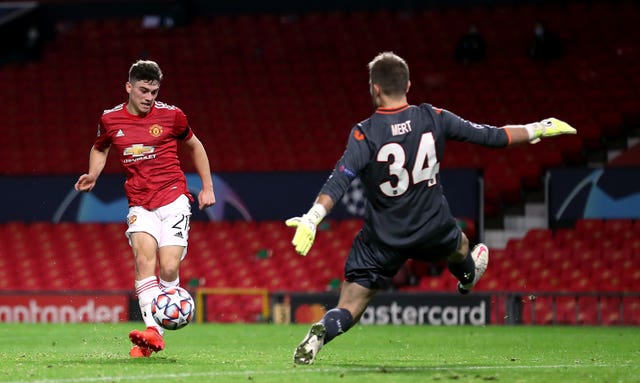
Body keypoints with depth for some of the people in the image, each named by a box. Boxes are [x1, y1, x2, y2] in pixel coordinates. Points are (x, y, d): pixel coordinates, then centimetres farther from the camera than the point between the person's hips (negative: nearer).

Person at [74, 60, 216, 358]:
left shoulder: (170, 115, 0)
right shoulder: (110, 119, 5)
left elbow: (194, 145, 17)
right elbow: (100, 148, 26)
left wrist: (208, 187, 17)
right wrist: (92, 175, 7)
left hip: (174, 199, -1)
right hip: (139, 204, 1)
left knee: (169, 268, -15)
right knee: (144, 257, -23)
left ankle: (161, 321, 2)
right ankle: (153, 332, -32)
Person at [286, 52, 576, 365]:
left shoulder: (364, 134, -17)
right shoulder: (433, 118, -9)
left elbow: (338, 183, -28)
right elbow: (489, 136, -3)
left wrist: (311, 220, -32)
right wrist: (539, 129, 8)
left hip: (382, 241, -3)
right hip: (433, 230, 3)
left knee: (347, 312, -1)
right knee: (460, 246, 40)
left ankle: (321, 332, -31)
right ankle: (468, 277, 72)